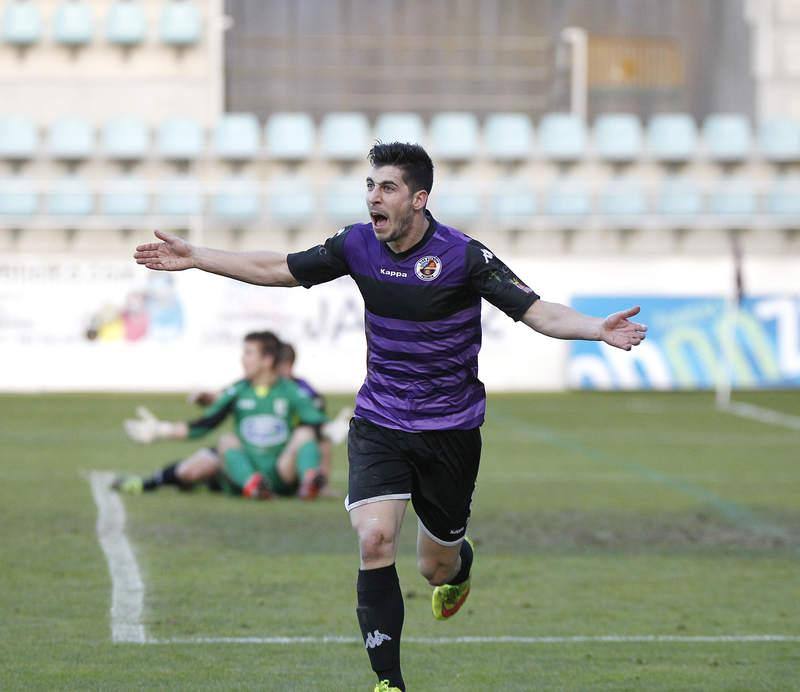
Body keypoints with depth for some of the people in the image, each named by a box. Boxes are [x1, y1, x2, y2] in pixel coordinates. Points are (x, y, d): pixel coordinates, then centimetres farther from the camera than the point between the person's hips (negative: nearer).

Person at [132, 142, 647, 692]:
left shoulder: (463, 255, -17)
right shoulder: (357, 245, -5)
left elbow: (537, 311, -20)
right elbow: (278, 269, 7)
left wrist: (597, 329, -38)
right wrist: (195, 257, 7)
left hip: (449, 430, -2)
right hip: (378, 424, 2)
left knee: (436, 567, 9)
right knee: (375, 539, -20)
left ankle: (459, 565, 50)